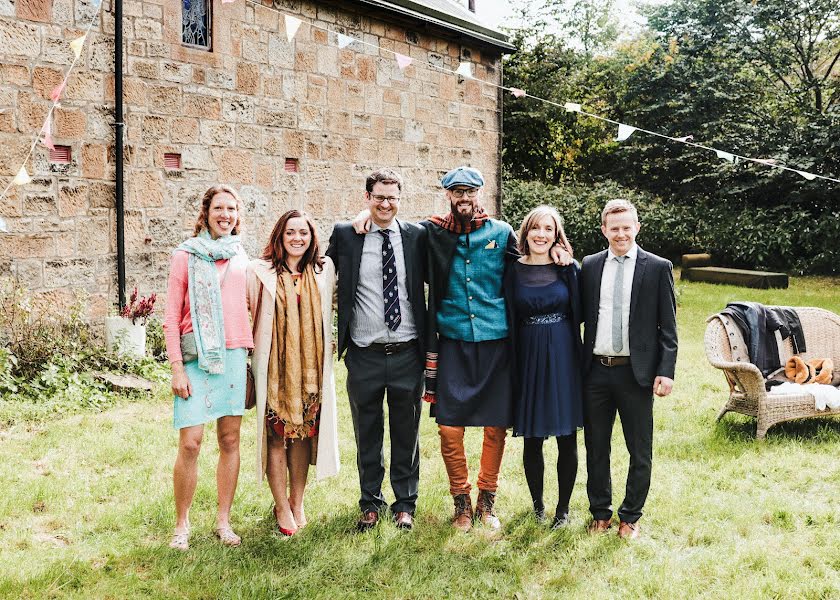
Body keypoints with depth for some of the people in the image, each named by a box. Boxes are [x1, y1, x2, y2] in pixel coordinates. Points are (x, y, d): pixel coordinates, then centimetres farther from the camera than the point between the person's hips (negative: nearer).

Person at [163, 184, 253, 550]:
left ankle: (224, 521, 16)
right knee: (190, 443, -8)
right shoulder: (186, 256, 3)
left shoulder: (241, 258, 13)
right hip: (197, 356, -3)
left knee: (230, 440, 6)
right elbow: (171, 318, 1)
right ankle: (182, 525, 7)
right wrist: (176, 367, -7)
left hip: (235, 355, 3)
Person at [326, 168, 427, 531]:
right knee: (367, 435, 12)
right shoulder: (345, 235, 1)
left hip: (406, 353, 0)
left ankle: (405, 504, 27)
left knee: (406, 434, 11)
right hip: (364, 355, 0)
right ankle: (371, 503, 28)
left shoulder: (416, 236, 2)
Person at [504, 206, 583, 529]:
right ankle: (537, 503, 27)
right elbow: (509, 321, 1)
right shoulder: (513, 271, 0)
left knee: (567, 438, 5)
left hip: (564, 358, 0)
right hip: (528, 358, 0)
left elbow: (579, 314, 0)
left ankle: (563, 507, 21)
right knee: (532, 438, 8)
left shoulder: (569, 270, 1)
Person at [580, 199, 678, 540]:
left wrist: (666, 371, -9)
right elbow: (579, 315, 10)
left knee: (640, 451, 7)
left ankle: (630, 518, 24)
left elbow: (668, 325, -2)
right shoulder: (589, 266, 7)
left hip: (636, 371, -2)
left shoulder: (657, 268, -1)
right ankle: (600, 513, 28)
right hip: (596, 371, 3)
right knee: (596, 447, 12)